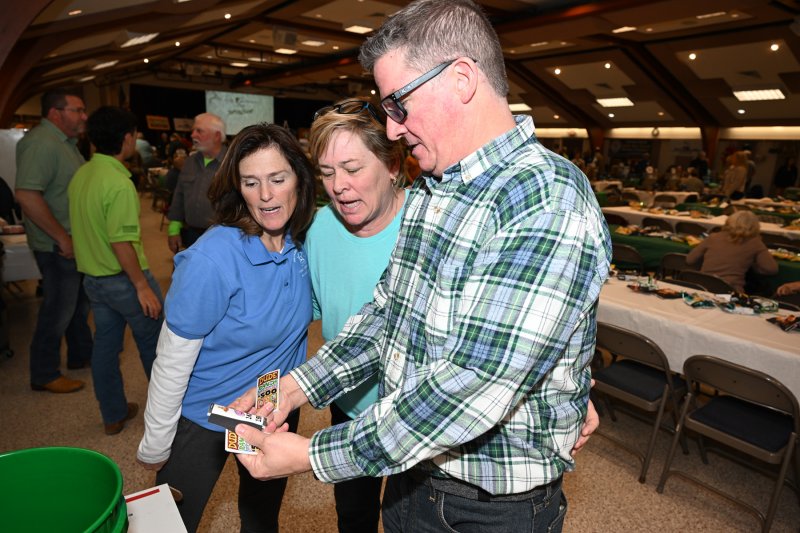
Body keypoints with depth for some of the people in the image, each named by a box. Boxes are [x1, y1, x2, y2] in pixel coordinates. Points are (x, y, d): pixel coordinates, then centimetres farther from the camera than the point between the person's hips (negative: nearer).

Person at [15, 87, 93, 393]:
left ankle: (81, 355, 38)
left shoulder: (65, 142, 12)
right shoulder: (41, 143, -20)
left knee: (79, 303, 21)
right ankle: (44, 376, 18)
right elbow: (26, 195, -29)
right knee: (58, 310, 2)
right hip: (58, 247, -10)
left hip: (76, 243, 10)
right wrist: (62, 238, -24)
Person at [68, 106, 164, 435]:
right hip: (122, 278, -8)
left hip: (92, 276, 8)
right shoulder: (119, 183, -23)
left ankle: (113, 415, 27)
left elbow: (83, 228, 11)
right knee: (153, 340, 11)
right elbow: (121, 241, -26)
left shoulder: (80, 176, 5)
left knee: (105, 343, 15)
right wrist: (142, 285, -20)